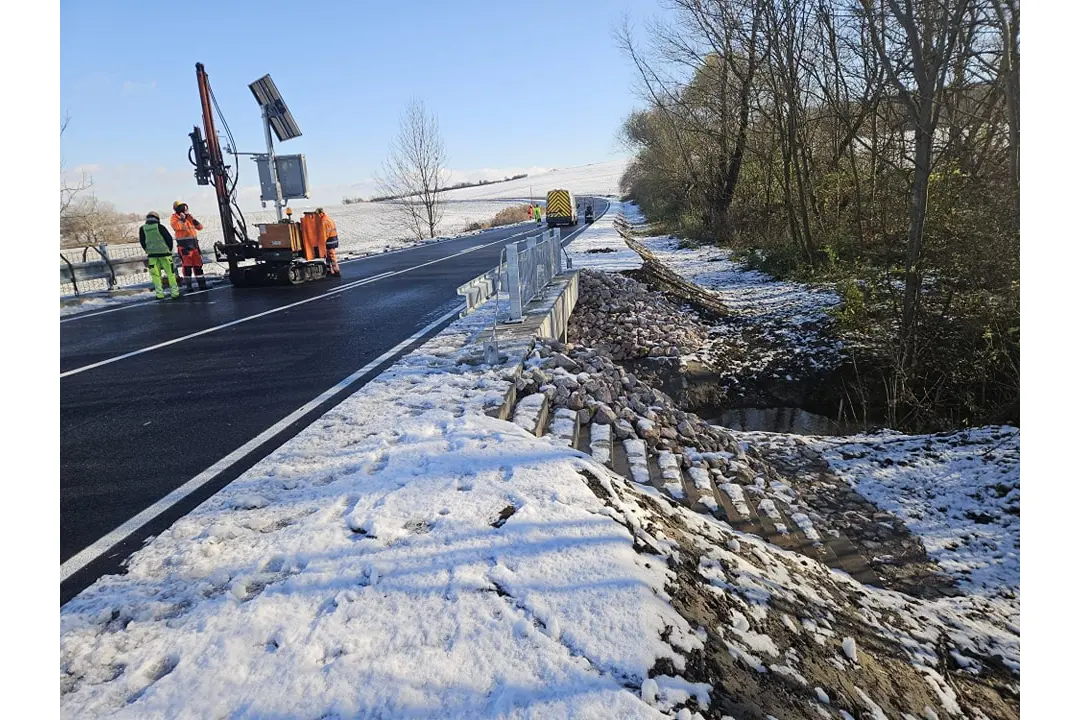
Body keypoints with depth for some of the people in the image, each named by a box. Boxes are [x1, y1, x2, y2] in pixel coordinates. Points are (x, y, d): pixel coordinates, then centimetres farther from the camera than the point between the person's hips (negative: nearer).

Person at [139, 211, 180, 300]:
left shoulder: (142, 229, 2)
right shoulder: (160, 227, -5)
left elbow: (142, 242, 7)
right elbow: (169, 238, -3)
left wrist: (148, 251, 19)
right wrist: (169, 249, 11)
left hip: (152, 254, 2)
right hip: (164, 252, -2)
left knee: (156, 274, 7)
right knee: (170, 272, 4)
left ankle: (159, 293, 4)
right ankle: (174, 291, 3)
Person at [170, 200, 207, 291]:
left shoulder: (189, 217, 17)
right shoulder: (174, 218, 1)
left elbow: (200, 227, 13)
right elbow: (178, 227, -20)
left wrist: (194, 219, 1)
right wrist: (182, 218, -13)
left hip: (194, 244, 5)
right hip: (184, 245, -5)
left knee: (198, 264, 8)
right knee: (187, 266, -7)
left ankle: (202, 284, 14)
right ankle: (188, 286, -3)